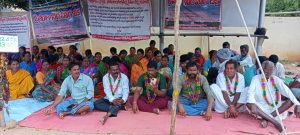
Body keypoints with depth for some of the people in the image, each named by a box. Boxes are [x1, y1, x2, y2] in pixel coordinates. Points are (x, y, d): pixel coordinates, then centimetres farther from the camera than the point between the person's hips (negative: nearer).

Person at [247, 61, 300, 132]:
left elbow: (287, 91, -8)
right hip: (260, 108, -2)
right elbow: (251, 92, -18)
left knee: (290, 101, -19)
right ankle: (275, 122, -33)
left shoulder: (276, 79, 0)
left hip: (275, 108, 3)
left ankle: (266, 118, -23)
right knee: (249, 104, -32)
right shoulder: (256, 78, -6)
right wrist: (252, 105, -36)